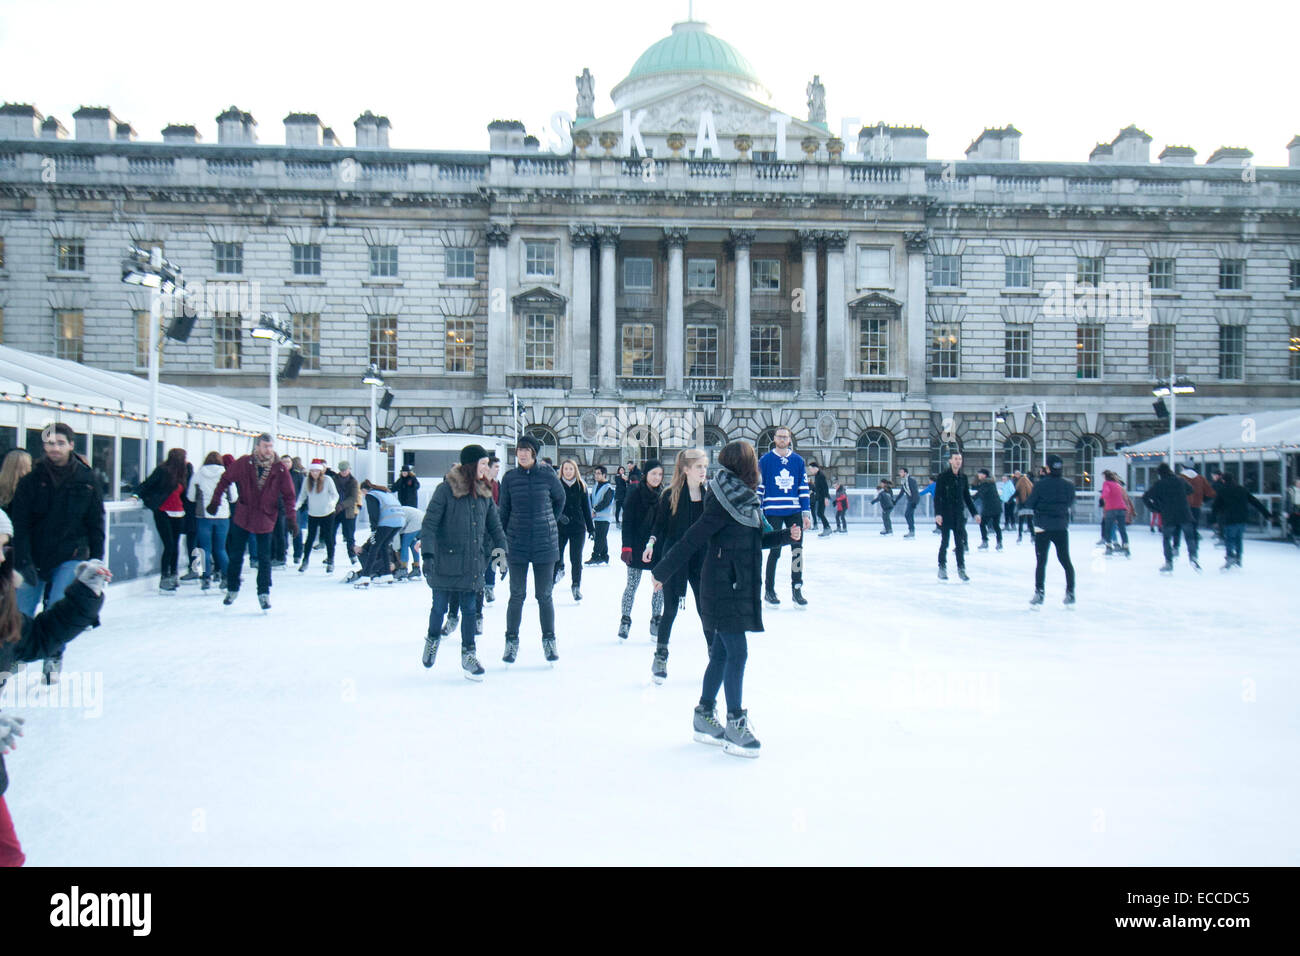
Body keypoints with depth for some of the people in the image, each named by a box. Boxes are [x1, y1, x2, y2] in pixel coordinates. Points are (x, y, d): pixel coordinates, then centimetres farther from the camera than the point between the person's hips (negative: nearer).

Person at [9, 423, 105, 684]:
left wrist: (96, 560, 3)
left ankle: (53, 661, 8)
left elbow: (96, 522, 5)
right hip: (34, 556, 1)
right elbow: (20, 523, -5)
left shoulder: (86, 479, -1)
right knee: (21, 615, 3)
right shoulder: (32, 479, -2)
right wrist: (23, 561, -13)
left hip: (71, 557, -1)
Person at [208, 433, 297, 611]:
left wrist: (292, 518, -11)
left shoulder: (280, 468, -10)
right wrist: (215, 502, 3)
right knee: (236, 556, 12)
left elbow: (288, 495, -4)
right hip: (242, 518, 1)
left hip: (265, 520, -1)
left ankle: (264, 593, 15)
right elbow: (225, 480, 3)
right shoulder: (243, 463, -10)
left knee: (264, 558, 2)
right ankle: (232, 589, 30)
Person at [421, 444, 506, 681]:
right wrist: (428, 554, -21)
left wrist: (501, 548, 2)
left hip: (473, 562, 4)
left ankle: (469, 655, 15)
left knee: (469, 608, 5)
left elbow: (494, 525, 16)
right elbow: (429, 524, -12)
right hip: (445, 561, -4)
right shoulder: (446, 489, -11)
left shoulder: (484, 493, 7)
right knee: (440, 606, 7)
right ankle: (433, 639, 36)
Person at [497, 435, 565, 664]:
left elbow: (560, 498, 14)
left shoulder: (547, 474, -4)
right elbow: (504, 510, 7)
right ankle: (511, 641, 17)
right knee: (517, 595, 5)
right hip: (517, 543, 1)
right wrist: (502, 540, 4)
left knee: (544, 595, 6)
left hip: (544, 542, -1)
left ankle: (549, 641, 19)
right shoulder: (510, 477, 0)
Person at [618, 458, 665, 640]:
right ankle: (625, 621, 12)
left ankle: (656, 622, 17)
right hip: (638, 546, -4)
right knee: (632, 584, -1)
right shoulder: (635, 493, -6)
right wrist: (627, 547, -14)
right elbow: (627, 521, -7)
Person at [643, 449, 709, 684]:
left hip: (701, 560, 2)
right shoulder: (671, 495, -5)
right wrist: (652, 543, -15)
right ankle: (661, 657, 18)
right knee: (670, 609, 4)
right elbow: (660, 525, 0)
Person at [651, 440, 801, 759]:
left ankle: (704, 716, 25)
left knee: (722, 651, 14)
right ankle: (735, 722, 5)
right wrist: (663, 571, -14)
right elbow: (694, 538, -17)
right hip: (724, 587, -9)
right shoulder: (726, 502, -18)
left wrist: (786, 535, 9)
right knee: (737, 652, -5)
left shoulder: (745, 499, 9)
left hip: (738, 587, 9)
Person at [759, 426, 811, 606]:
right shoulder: (765, 460, 1)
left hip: (794, 512, 3)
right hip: (773, 512, -3)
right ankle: (769, 590, 12)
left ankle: (797, 589, 9)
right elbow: (759, 487, 1)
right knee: (775, 551, 0)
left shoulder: (798, 461, 8)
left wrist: (806, 513, 4)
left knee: (797, 548, -1)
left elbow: (804, 488, 9)